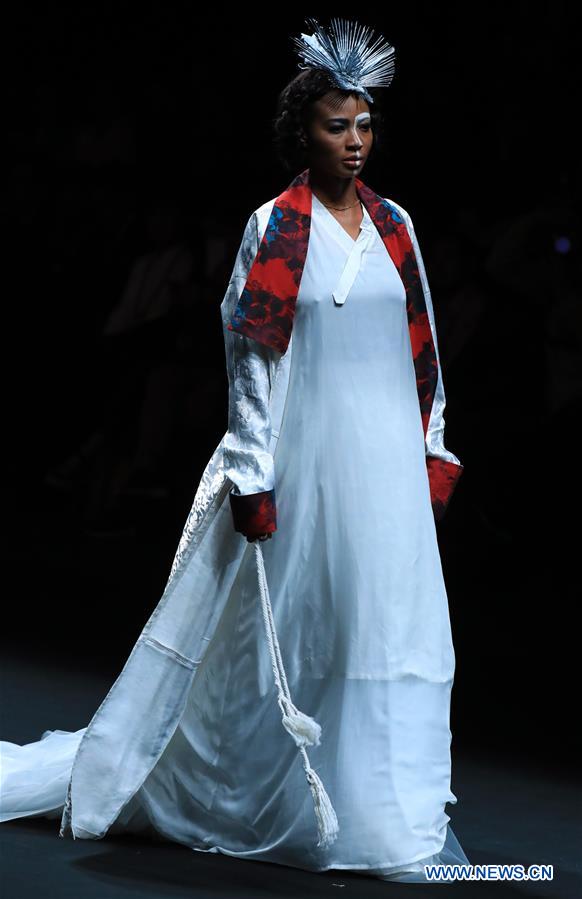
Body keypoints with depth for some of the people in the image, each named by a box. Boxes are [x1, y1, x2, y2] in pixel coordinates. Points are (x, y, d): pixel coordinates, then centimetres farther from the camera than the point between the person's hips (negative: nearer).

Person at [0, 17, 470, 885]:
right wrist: (253, 477, -11)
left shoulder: (393, 224, 8)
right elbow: (251, 356, -8)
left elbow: (421, 348, 13)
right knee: (280, 631, 1)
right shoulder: (274, 228, -6)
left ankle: (395, 813, 14)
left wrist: (433, 450, 9)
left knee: (391, 623, 6)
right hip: (305, 455, -5)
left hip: (386, 459, 5)